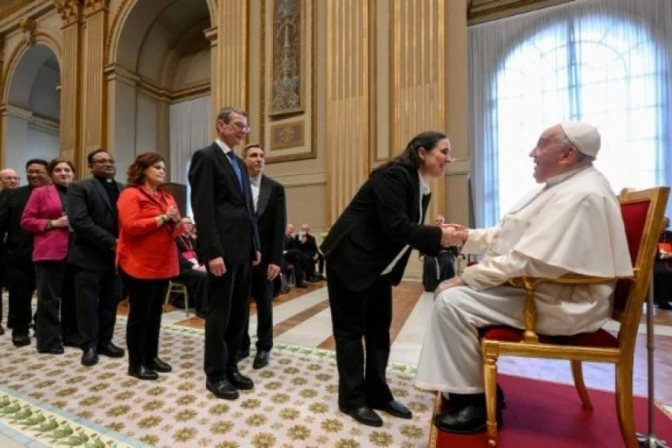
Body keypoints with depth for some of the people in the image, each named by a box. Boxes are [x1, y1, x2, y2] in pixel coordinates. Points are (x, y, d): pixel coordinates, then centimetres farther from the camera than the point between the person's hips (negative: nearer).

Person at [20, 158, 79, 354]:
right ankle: (48, 340, 11)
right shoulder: (40, 193, 5)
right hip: (50, 252, -3)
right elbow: (26, 220, 1)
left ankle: (71, 335, 21)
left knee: (72, 295, 10)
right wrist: (53, 223, -11)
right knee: (49, 297, 1)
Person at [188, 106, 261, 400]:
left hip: (244, 249, 8)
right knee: (220, 312, 4)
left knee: (238, 312, 14)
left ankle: (230, 367, 30)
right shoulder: (205, 157, -4)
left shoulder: (239, 163, 20)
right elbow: (203, 209, -14)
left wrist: (255, 245, 13)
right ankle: (215, 374, 21)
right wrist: (213, 252, -20)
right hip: (223, 250, -8)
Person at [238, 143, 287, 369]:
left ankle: (264, 348, 26)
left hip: (264, 254, -1)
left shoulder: (275, 188, 0)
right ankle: (241, 345, 30)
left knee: (264, 303, 10)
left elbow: (279, 226, -5)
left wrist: (276, 259, -11)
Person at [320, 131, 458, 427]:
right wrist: (439, 235, -18)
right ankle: (352, 399, 19)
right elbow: (396, 228, -27)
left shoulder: (422, 188, 10)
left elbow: (410, 229, 9)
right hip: (350, 259, -9)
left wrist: (439, 238, -4)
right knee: (351, 329, 3)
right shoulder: (394, 176, -19)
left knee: (379, 328, 14)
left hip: (379, 266, 10)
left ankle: (377, 393, 29)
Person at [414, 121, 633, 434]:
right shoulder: (560, 186, 14)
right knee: (448, 290, 6)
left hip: (559, 303, -10)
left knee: (451, 301, -20)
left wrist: (467, 276, -20)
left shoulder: (580, 195, -21)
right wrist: (466, 237, 5)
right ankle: (470, 383, 15)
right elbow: (508, 236, 17)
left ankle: (475, 400, 0)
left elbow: (529, 262, -29)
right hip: (537, 289, 11)